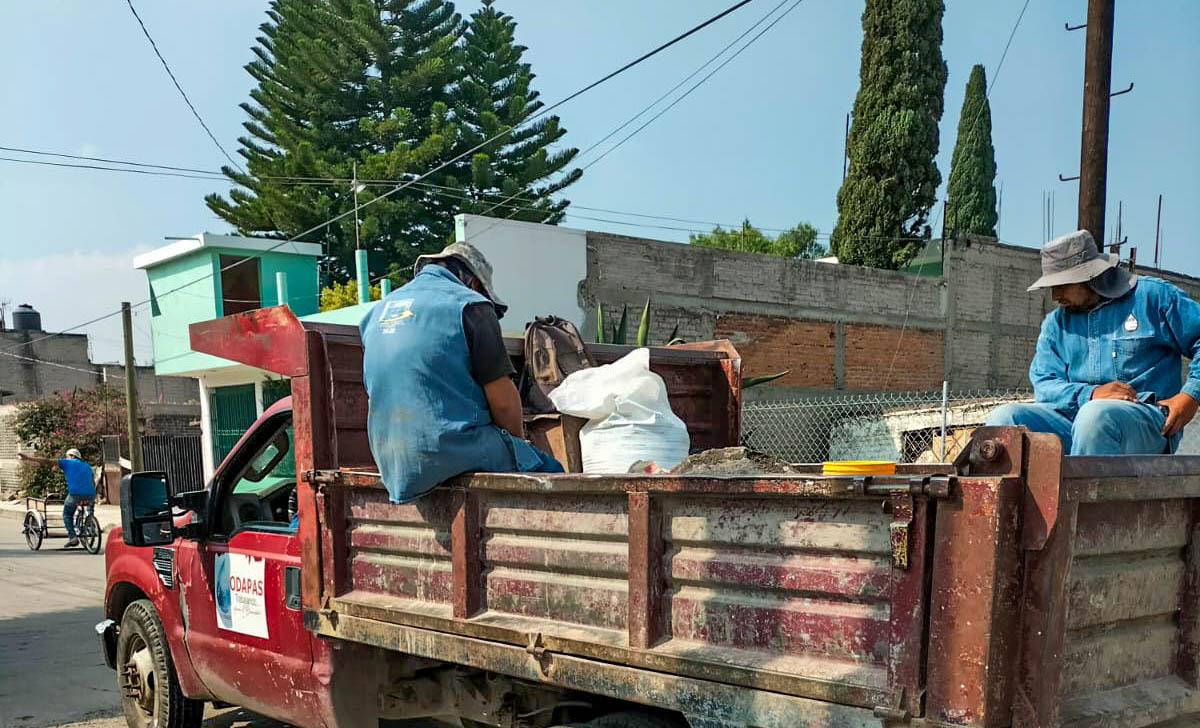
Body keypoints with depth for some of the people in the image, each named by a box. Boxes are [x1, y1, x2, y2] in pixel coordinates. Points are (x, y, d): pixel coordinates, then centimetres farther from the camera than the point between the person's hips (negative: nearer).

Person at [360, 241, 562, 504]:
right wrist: (519, 441, 12)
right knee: (550, 471, 5)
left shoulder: (378, 311, 18)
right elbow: (503, 400, -8)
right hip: (454, 450, -8)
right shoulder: (469, 305, -4)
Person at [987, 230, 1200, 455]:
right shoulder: (1055, 323, 20)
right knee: (1004, 418, -22)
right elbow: (1043, 384, 8)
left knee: (1096, 414, -39)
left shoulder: (1151, 295, 10)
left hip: (1144, 416, -4)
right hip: (1072, 417, 4)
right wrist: (1090, 394, -11)